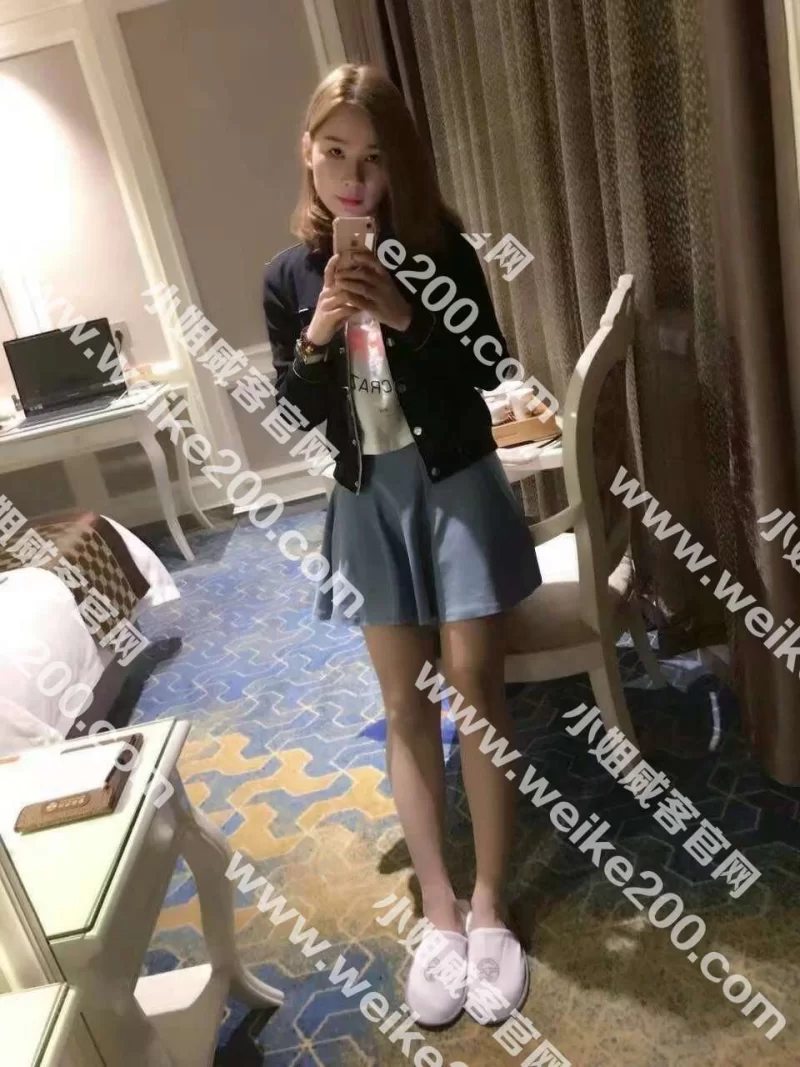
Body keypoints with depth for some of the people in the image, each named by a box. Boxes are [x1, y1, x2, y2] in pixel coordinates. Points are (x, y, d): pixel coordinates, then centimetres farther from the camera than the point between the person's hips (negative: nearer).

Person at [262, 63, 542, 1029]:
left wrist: (406, 318, -21)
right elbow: (295, 412, 0)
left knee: (474, 686, 0)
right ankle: (438, 907, 20)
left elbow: (490, 369, -7)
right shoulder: (289, 277, 1)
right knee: (405, 704, 6)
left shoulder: (440, 252, -4)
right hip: (367, 497, 2)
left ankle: (488, 902, 17)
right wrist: (318, 337, -18)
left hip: (456, 483, -2)